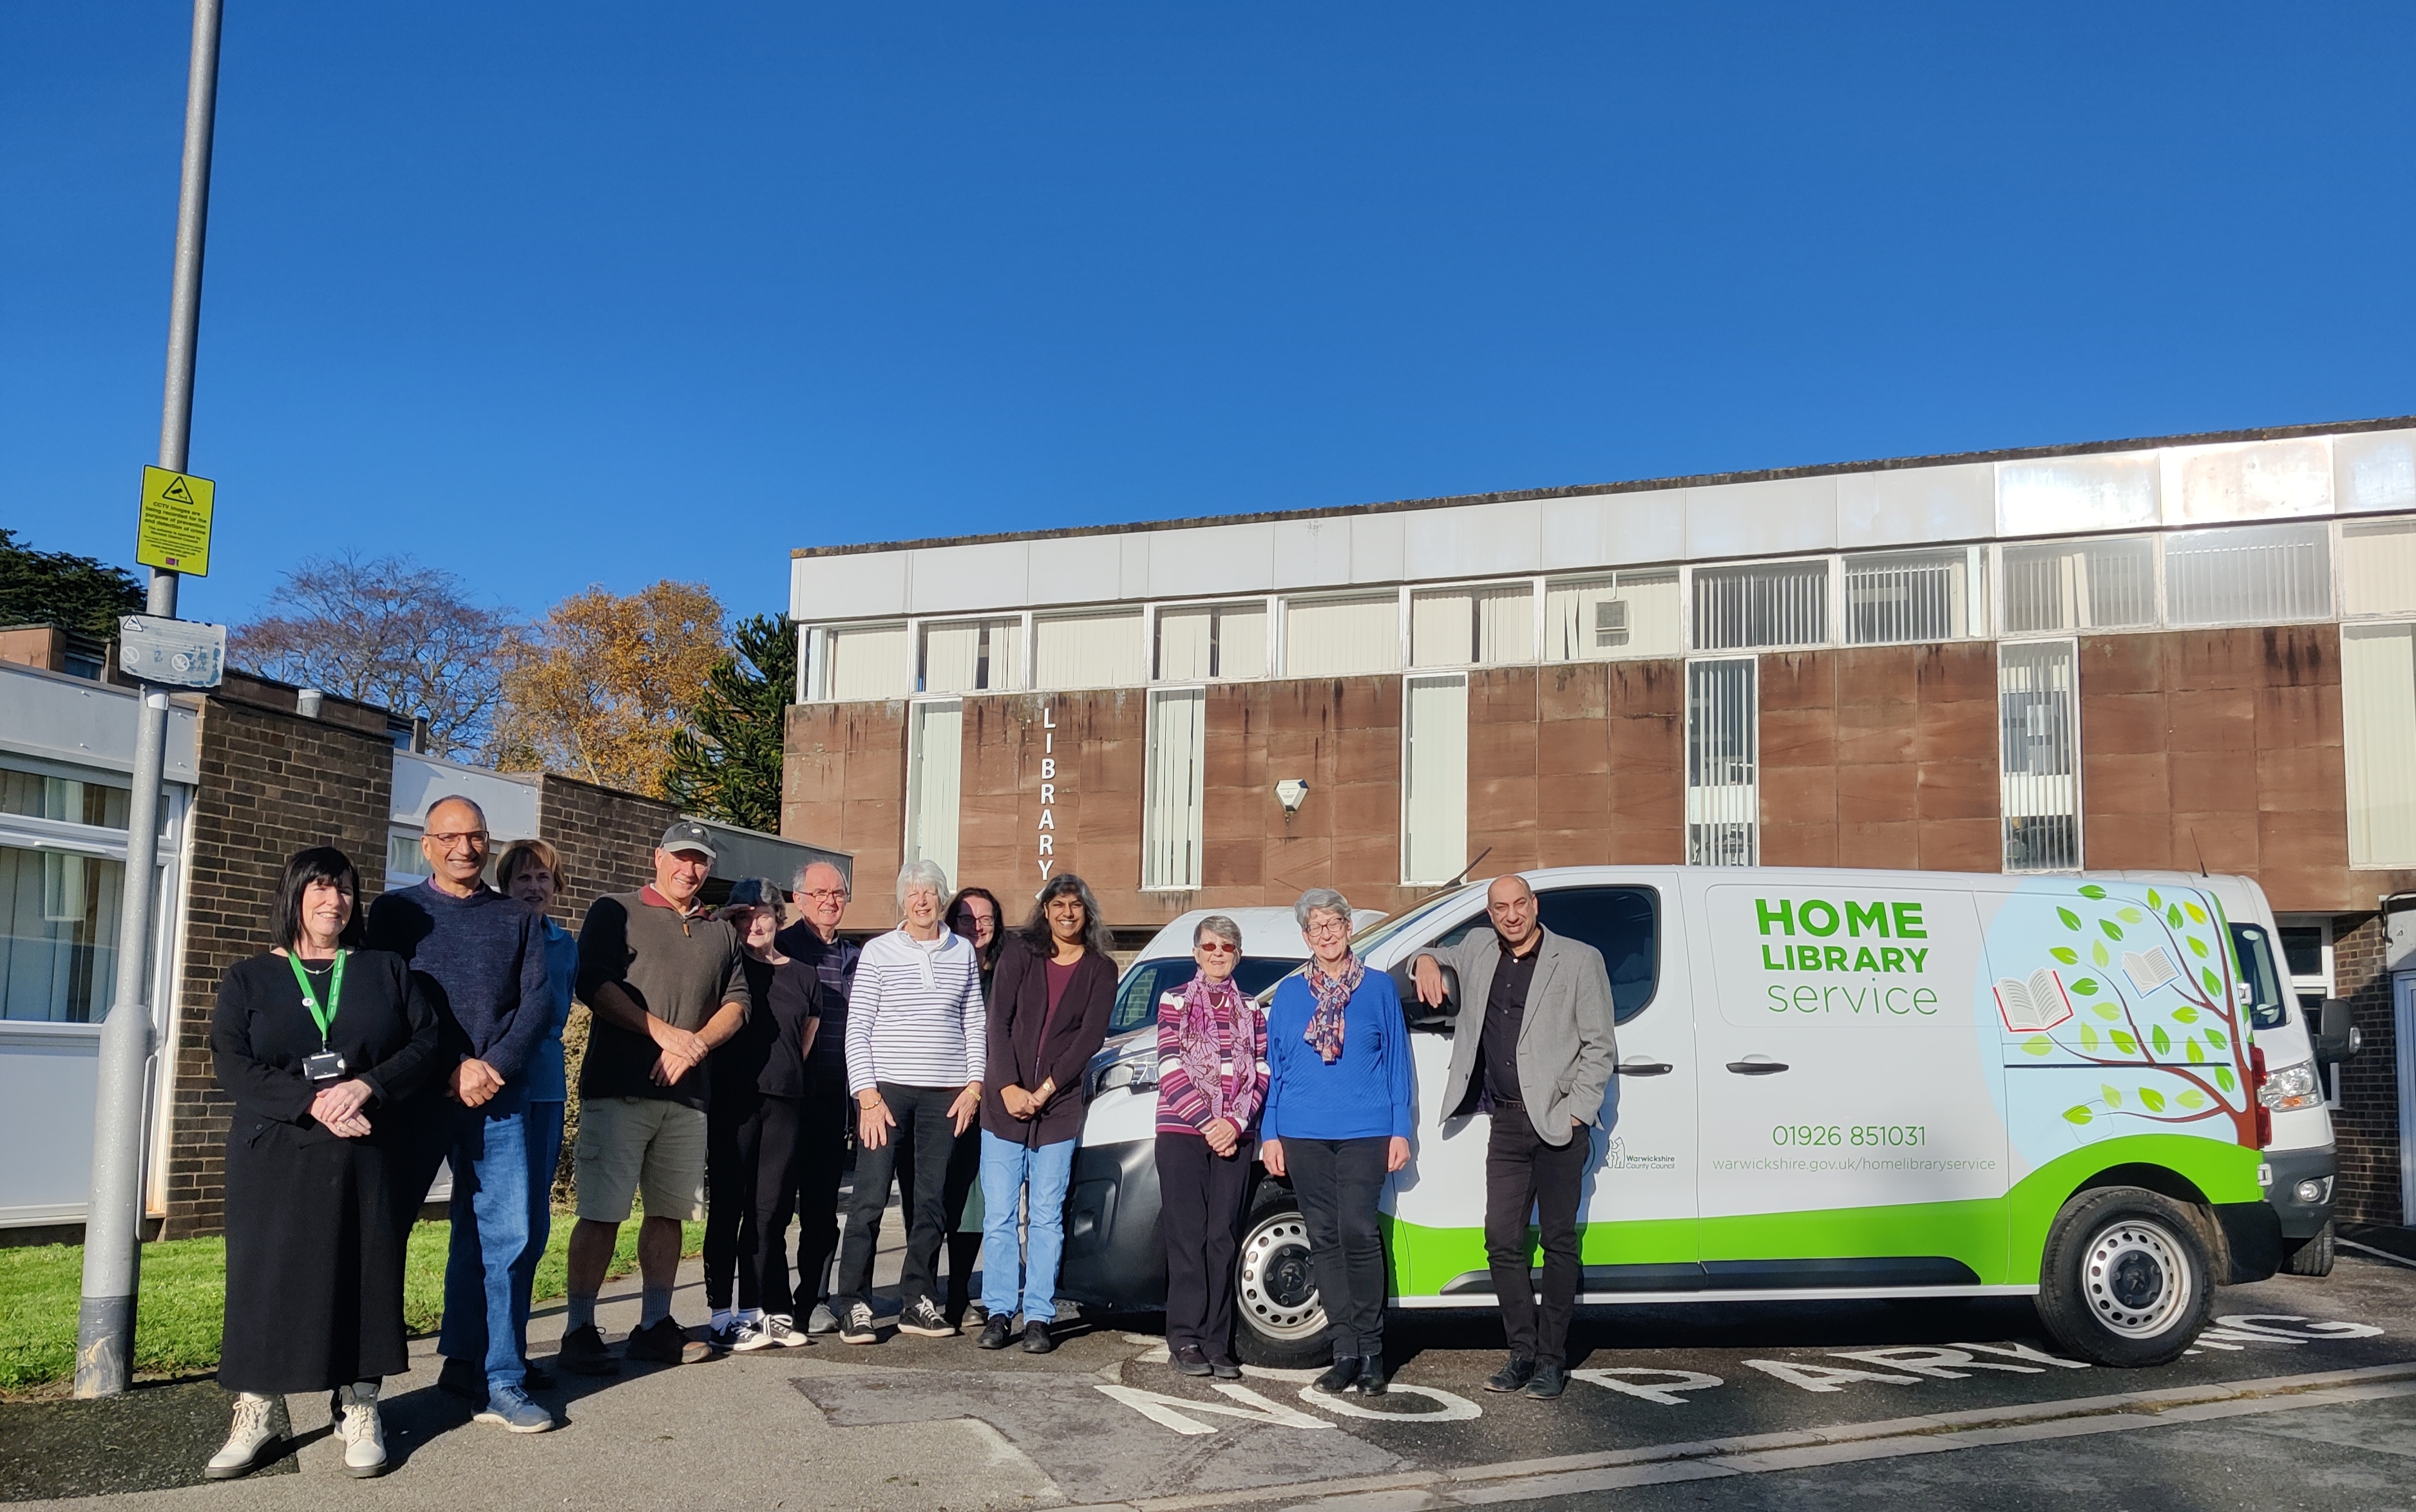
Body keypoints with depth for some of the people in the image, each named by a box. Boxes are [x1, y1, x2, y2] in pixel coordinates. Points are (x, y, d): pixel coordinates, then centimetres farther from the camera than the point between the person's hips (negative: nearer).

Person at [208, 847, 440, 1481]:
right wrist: (313, 1103, -17)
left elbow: (426, 1042, 3)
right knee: (267, 1275, 0)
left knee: (363, 1272, -1)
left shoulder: (385, 971, 12)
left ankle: (359, 1415, 8)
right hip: (273, 1157, 0)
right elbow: (233, 1067, -4)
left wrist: (367, 1085, -15)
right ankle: (259, 1417, 11)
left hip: (366, 1157, 0)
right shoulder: (248, 979, 9)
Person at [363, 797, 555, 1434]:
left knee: (507, 1237, -1)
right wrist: (452, 1071, -12)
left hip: (499, 1098, 2)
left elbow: (539, 1004, 4)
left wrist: (492, 1067, -11)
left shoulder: (517, 918, 13)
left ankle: (495, 1378, 8)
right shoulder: (396, 912, 7)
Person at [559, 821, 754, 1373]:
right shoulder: (614, 912, 4)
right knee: (601, 1213, -6)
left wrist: (696, 1045, -7)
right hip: (618, 1089, -5)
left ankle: (654, 1325, 17)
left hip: (687, 1094, 5)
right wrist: (664, 1031, -14)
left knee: (669, 1212, 8)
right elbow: (593, 985, -8)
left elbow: (737, 1004, 12)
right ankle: (580, 1331, -1)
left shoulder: (721, 933, 18)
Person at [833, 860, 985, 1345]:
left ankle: (917, 1302, 15)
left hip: (945, 1094, 3)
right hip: (887, 1088, -3)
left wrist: (974, 1086, 3)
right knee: (871, 1199, -5)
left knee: (932, 1200, 6)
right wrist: (867, 1094, -9)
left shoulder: (962, 954, 10)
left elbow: (974, 1025, 13)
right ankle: (852, 1305, 1)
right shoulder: (878, 952, 2)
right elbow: (857, 1028, -1)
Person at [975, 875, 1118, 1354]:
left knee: (1046, 1219, 2)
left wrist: (1045, 1090, -11)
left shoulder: (1101, 970, 5)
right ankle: (998, 1314, 9)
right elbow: (998, 1023, -2)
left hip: (1059, 1109, 0)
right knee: (1000, 1217, 1)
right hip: (1003, 1103, 0)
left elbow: (1090, 1038, -4)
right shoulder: (1019, 954, 4)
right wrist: (1009, 1088, -12)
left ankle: (1039, 1318, 7)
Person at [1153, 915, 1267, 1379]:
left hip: (1234, 1137, 2)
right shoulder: (1174, 1001, 5)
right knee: (1187, 1236, -4)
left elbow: (1261, 1075, 7)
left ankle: (1217, 1345, 3)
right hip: (1181, 1132, -2)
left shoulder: (1250, 1010, 14)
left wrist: (1235, 1123, -8)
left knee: (1223, 1238, 0)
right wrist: (1206, 1122, -11)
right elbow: (1170, 1069, -4)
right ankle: (1186, 1339, 0)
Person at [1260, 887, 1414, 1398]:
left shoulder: (1379, 988, 6)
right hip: (1303, 1134, 2)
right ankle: (1345, 1350, 10)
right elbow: (1275, 1067, 12)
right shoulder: (1289, 993, 11)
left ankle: (1371, 1349, 2)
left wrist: (1400, 1130, 1)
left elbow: (1397, 1061, 6)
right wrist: (1269, 1134, 7)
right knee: (1324, 1239, 3)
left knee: (1359, 1234, -10)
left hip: (1364, 1131, -2)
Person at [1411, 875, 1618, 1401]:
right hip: (1506, 1123, 4)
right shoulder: (1479, 951, 11)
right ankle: (1523, 1353, 14)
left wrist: (1575, 1112, -11)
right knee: (1502, 1240, 3)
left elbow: (1599, 1047, -2)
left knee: (1558, 1243, 2)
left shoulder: (1579, 960, -1)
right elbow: (1442, 955, 33)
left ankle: (1552, 1360, 9)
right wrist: (1426, 961, 8)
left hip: (1557, 1124, -4)